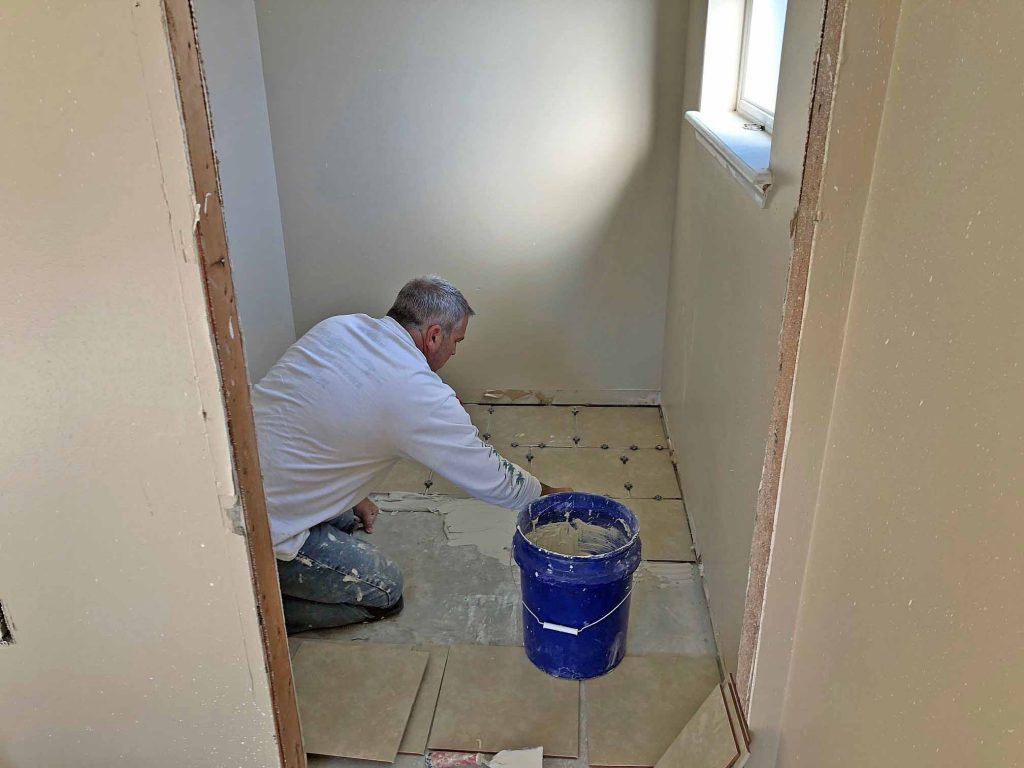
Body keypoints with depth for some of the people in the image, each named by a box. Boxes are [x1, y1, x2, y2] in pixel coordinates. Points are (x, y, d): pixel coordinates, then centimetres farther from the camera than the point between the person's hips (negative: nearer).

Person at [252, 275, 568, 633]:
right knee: (384, 590, 7)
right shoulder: (420, 394, -19)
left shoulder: (338, 326, 3)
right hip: (265, 532, -8)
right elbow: (490, 478, -8)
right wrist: (547, 495, 11)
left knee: (346, 519, 30)